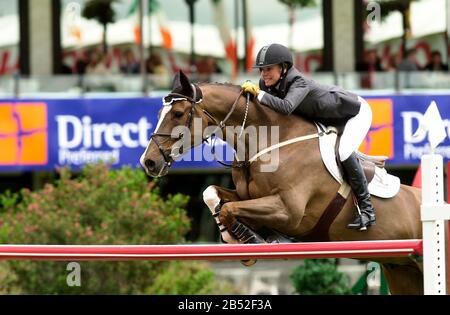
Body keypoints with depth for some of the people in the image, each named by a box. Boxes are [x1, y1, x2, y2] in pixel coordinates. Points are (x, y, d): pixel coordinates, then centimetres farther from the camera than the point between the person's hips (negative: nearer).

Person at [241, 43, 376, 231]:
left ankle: (366, 209, -21)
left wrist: (259, 94, -49)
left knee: (344, 152, -28)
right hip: (329, 120, 9)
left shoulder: (299, 83, -37)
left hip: (356, 113, -9)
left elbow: (286, 107, -54)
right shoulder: (266, 84, -13)